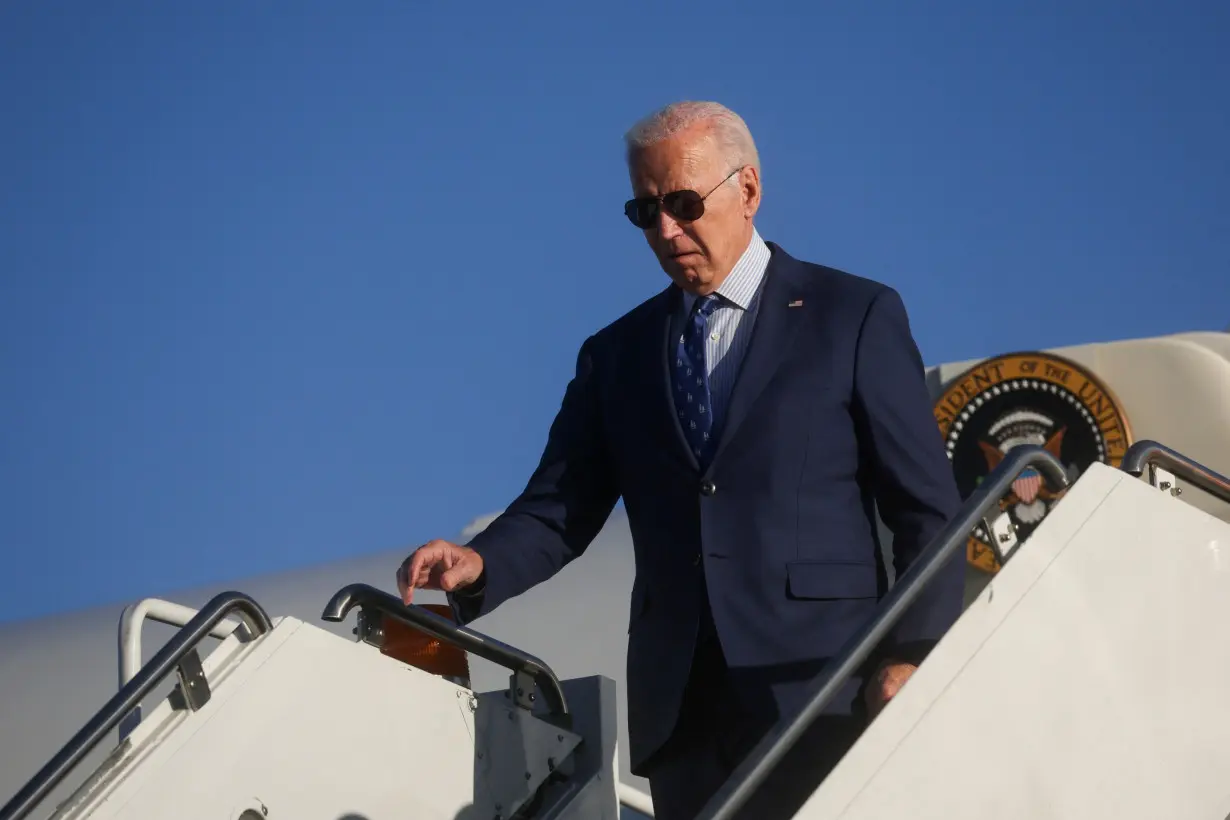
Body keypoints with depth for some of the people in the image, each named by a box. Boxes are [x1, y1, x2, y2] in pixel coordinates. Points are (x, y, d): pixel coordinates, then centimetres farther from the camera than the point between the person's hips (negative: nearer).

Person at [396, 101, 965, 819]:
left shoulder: (857, 317, 4)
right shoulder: (617, 355, 18)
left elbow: (929, 509, 1)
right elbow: (559, 509, 12)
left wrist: (912, 656, -11)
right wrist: (480, 565, -9)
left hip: (821, 697, -4)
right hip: (680, 711, 4)